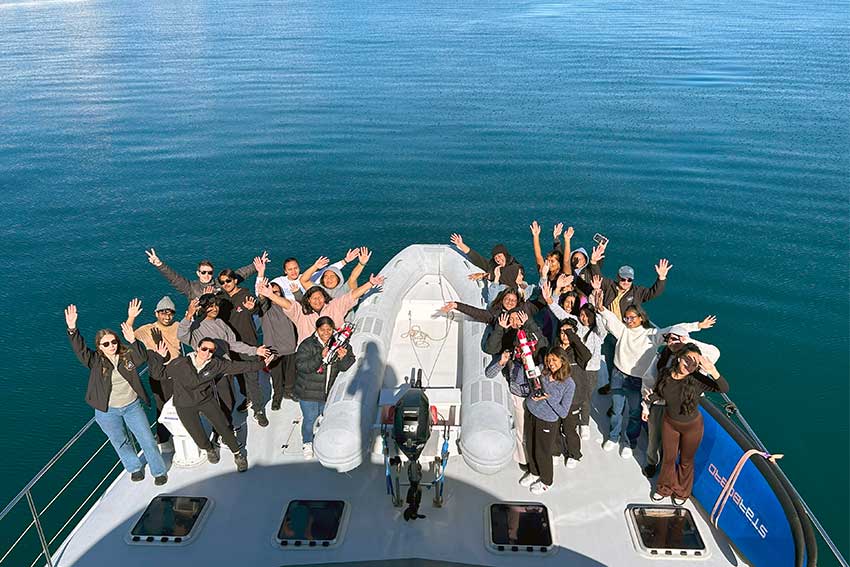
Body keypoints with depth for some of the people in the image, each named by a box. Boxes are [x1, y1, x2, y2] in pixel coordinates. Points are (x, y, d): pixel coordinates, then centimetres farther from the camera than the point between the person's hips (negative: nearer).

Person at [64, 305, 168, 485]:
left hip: (132, 406, 0)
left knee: (147, 439, 5)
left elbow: (143, 357, -22)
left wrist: (133, 341, -39)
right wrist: (72, 329, -40)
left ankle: (159, 471, 24)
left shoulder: (127, 355, -6)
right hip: (107, 411, 0)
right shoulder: (96, 361, -10)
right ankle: (135, 468, 41)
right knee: (120, 442, 17)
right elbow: (80, 350, -24)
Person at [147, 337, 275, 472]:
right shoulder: (180, 364, -18)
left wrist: (261, 363, -8)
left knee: (224, 427, -8)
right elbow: (157, 374, -6)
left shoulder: (215, 364, -14)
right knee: (200, 438, -4)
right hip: (185, 406, -1)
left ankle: (238, 454, 17)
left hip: (207, 400, 1)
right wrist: (159, 357, -21)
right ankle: (209, 450, 34)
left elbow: (238, 366, -9)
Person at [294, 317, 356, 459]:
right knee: (310, 419, 9)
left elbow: (344, 367, -2)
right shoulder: (307, 345, -18)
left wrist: (343, 357, -25)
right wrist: (320, 356, -35)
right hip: (308, 392, -4)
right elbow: (302, 366, -27)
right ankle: (307, 443, 37)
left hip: (328, 391, 4)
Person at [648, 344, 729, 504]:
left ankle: (682, 491, 50)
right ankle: (665, 488, 52)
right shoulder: (665, 374, -20)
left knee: (686, 460, 22)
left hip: (692, 426, -3)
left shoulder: (697, 380, -32)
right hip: (670, 422, 3)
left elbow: (724, 389, -42)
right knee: (669, 458, 24)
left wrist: (712, 371, -57)